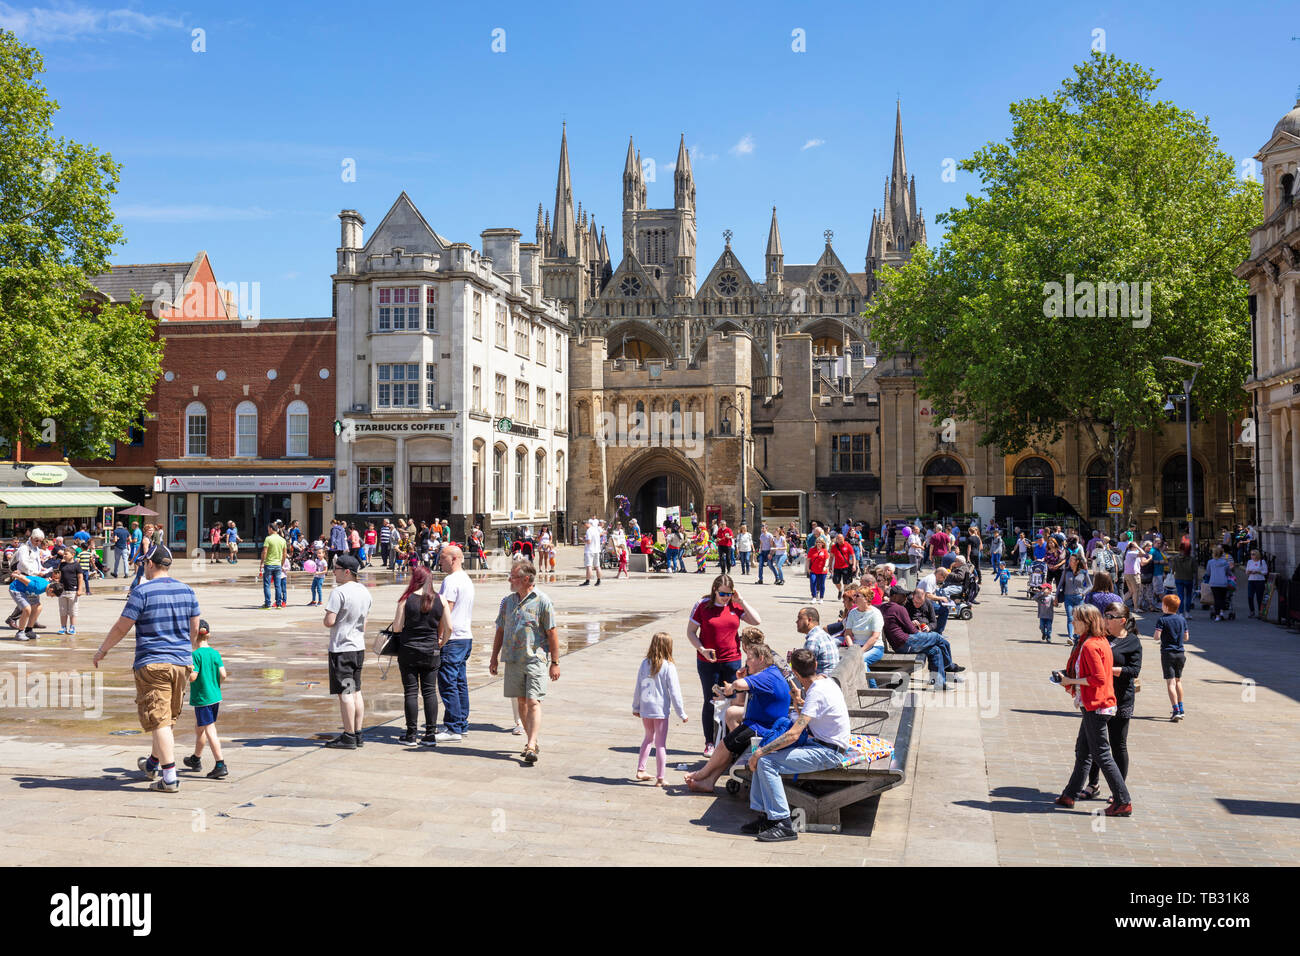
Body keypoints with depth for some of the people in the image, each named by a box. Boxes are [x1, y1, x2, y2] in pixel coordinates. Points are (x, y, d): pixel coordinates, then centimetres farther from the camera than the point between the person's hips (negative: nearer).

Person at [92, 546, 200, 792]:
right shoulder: (186, 590, 8)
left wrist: (102, 651, 7)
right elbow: (195, 629, 14)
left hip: (152, 664, -6)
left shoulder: (142, 592, -10)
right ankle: (152, 763, 36)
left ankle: (170, 776, -8)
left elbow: (121, 627, -8)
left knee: (159, 720, -4)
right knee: (169, 717, 19)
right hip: (182, 663, 6)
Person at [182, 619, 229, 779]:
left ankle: (221, 766, -5)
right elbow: (223, 675, 0)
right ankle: (196, 760, 31)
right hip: (215, 697, 7)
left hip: (202, 698, -7)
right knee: (199, 728, 22)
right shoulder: (215, 653, 3)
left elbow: (193, 677, -18)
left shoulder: (196, 655, -15)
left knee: (210, 731, -3)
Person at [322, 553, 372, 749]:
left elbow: (329, 622, -20)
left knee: (345, 693, -3)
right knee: (356, 691, 13)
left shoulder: (339, 592, -16)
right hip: (359, 647, 8)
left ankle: (349, 737, -1)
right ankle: (357, 735, 17)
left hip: (341, 648, -8)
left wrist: (327, 616, 3)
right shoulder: (364, 591, 9)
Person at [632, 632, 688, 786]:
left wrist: (636, 707, 20)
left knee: (648, 737, 24)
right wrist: (682, 713, -3)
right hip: (660, 710, -5)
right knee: (661, 743, 3)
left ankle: (640, 770, 26)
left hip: (645, 709, 5)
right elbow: (674, 692, -11)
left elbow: (638, 687, 7)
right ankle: (660, 778, 6)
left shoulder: (645, 663, 0)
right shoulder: (668, 667, -13)